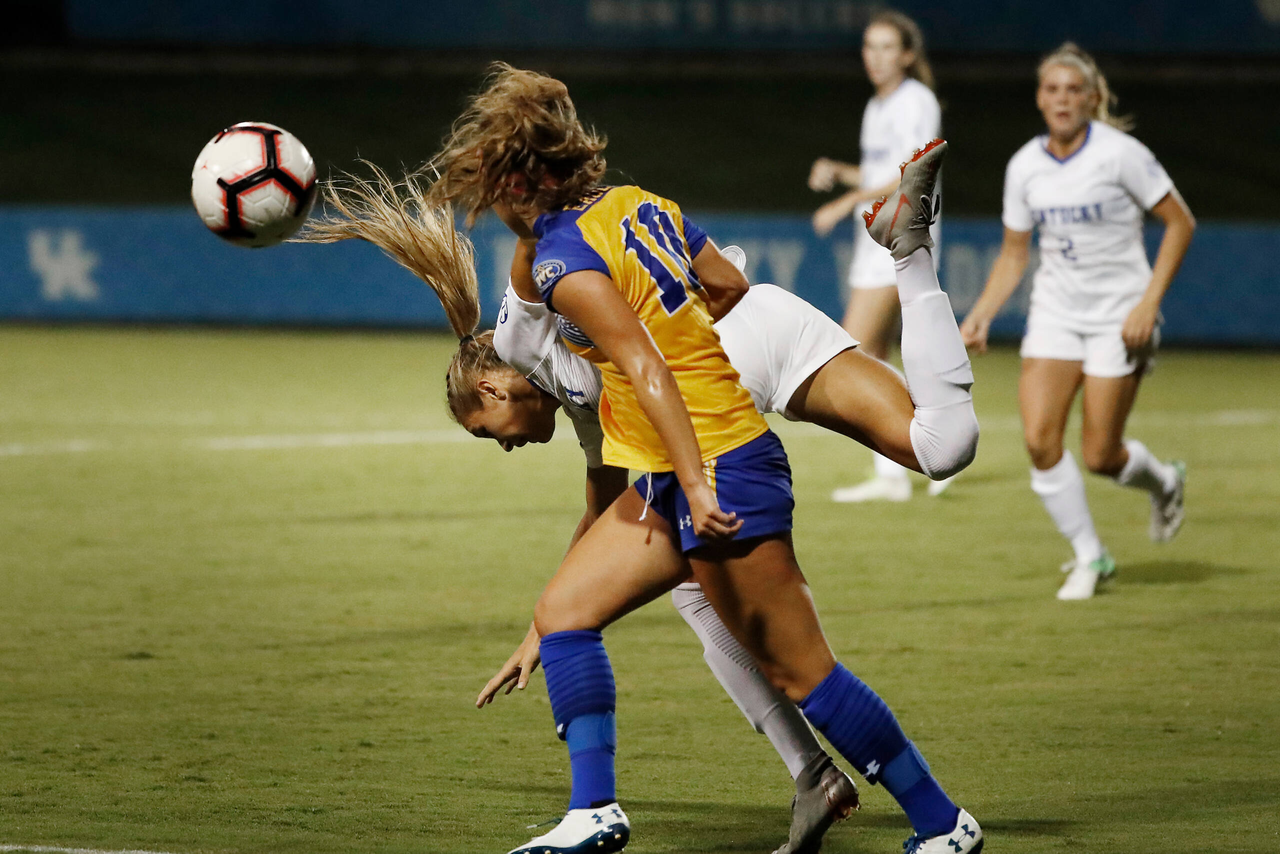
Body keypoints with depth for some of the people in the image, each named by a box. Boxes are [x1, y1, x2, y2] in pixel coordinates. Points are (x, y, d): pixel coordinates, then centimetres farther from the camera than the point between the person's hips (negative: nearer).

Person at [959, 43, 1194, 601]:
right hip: (1055, 310, 4)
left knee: (1099, 455, -5)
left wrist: (1149, 303, -16)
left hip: (1119, 315, -4)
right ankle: (1089, 557, 7)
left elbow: (1180, 223, -8)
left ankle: (1164, 483, 31)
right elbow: (1013, 253, 11)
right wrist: (981, 316, -3)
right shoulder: (1024, 167, 0)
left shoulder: (1120, 153, -14)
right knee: (1039, 439, -12)